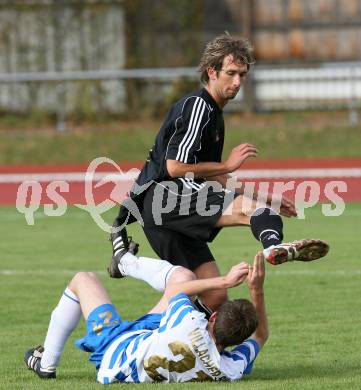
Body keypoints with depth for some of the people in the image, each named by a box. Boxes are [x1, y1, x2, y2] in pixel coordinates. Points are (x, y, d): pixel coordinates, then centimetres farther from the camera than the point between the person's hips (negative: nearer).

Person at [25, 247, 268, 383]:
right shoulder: (232, 370, -32)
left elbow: (174, 291, -21)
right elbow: (260, 335, -8)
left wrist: (225, 281, -19)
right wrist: (257, 290, -23)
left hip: (112, 349, -5)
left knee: (84, 279, 14)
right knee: (184, 276, 12)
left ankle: (46, 364, 30)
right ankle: (127, 263, 46)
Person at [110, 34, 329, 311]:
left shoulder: (212, 113, 26)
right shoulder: (196, 106, -6)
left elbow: (211, 178, 31)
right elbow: (175, 167, -17)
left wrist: (265, 199, 26)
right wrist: (227, 165, -8)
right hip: (161, 194, -10)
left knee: (215, 298, 4)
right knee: (251, 209, -34)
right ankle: (274, 246, -68)